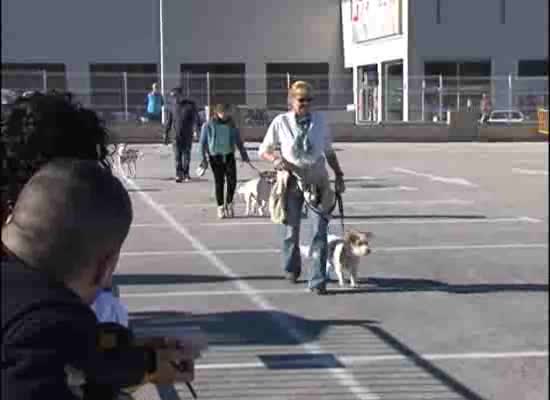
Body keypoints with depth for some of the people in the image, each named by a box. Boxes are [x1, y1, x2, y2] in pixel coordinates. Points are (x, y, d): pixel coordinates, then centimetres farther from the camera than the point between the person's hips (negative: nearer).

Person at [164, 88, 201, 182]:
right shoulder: (173, 106, 5)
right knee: (177, 155, -7)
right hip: (176, 135, 1)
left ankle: (186, 173, 16)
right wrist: (166, 134, 10)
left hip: (187, 135, -1)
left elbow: (196, 118, -3)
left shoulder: (190, 105, -3)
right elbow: (169, 121, 12)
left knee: (186, 154, 4)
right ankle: (179, 174, -5)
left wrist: (197, 129, -14)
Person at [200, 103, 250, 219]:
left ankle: (229, 203, 15)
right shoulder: (208, 125, -3)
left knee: (232, 181, -7)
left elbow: (238, 140, 13)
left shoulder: (231, 125, 6)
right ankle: (220, 207, 13)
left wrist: (244, 155, 13)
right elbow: (203, 142, 2)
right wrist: (204, 157, -1)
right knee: (219, 182, 1)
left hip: (229, 156, 2)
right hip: (215, 156, -2)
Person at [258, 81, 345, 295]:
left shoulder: (320, 121, 2)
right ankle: (291, 268, 38)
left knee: (320, 231, -6)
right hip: (292, 183, -1)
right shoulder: (281, 122, -4)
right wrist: (276, 159, -16)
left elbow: (329, 151, 14)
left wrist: (339, 175, 11)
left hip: (318, 181, 1)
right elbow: (263, 150, 4)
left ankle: (317, 281, -1)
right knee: (291, 229, 11)